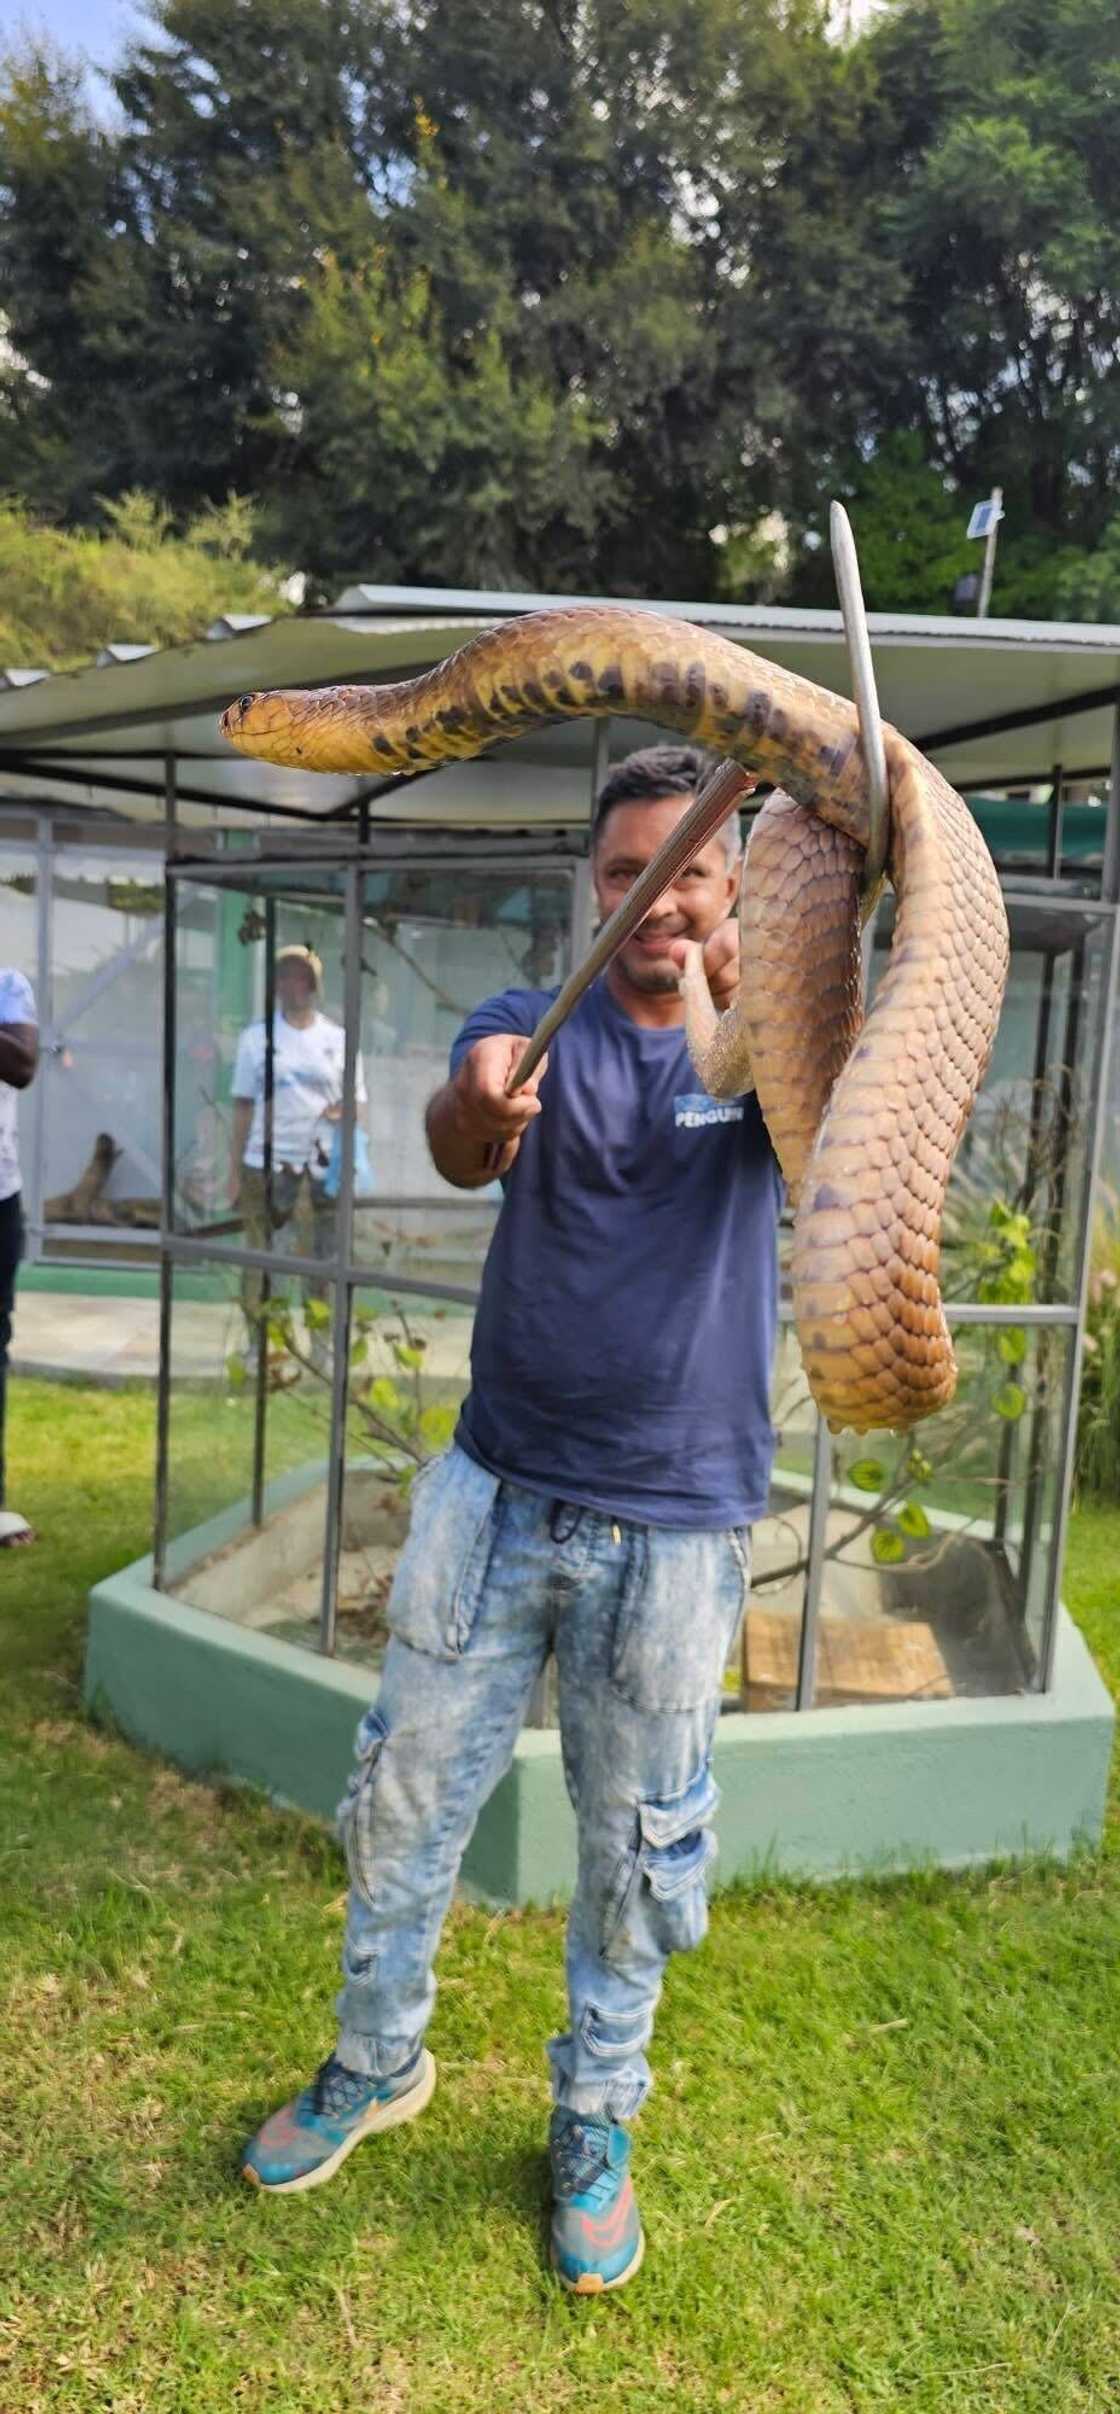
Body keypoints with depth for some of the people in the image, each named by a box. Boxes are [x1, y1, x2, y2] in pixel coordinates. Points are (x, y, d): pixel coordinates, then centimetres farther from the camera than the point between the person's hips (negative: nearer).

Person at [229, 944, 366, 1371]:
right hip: (264, 1165, 0)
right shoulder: (256, 1038, 7)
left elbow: (355, 1102, 13)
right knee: (258, 1256, 5)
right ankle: (256, 1341, 16)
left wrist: (343, 1113, -12)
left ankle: (319, 1344, 13)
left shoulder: (338, 1040, 8)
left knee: (319, 1261, 2)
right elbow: (243, 1106, 8)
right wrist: (234, 1171, 4)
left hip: (320, 1167, 0)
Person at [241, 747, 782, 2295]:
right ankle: (378, 2063, 40)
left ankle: (594, 2125, 38)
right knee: (403, 1810, 13)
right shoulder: (533, 1028, 0)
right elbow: (461, 1148, -21)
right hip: (497, 1494, 2)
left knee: (636, 1856, 13)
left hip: (678, 1530, -1)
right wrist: (479, 1102, -45)